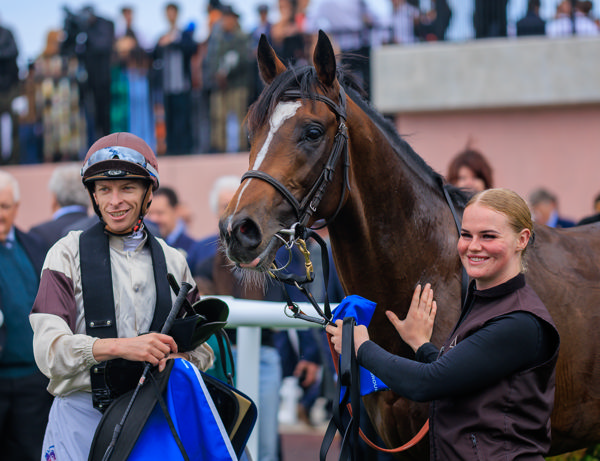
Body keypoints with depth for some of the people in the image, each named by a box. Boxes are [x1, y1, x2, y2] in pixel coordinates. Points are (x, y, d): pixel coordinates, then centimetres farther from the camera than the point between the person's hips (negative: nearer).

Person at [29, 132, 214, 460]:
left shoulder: (172, 261, 12)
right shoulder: (68, 254, 0)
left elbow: (201, 349, 14)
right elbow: (48, 349, -12)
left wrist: (179, 359, -11)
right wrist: (120, 346, -28)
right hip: (83, 414, -3)